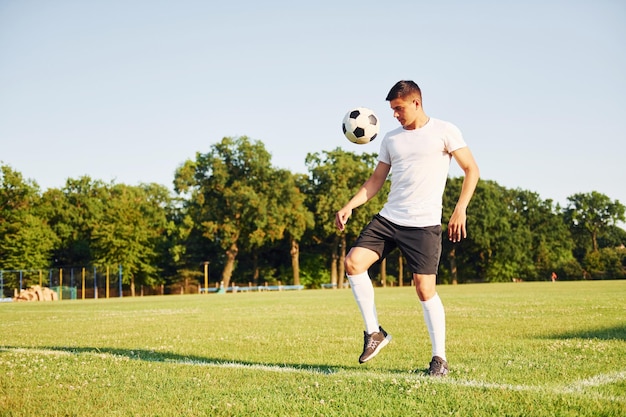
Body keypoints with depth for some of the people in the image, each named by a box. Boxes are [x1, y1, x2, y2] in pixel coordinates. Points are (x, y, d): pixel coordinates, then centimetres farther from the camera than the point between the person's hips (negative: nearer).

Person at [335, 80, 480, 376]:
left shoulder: (444, 132, -1)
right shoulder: (391, 139, 14)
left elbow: (471, 169, 0)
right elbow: (376, 180, 17)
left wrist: (460, 210, -11)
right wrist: (349, 206, 3)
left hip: (424, 224, -5)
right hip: (388, 218, 5)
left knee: (425, 288, -8)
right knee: (353, 262, -12)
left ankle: (440, 358, 5)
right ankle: (374, 332, 2)